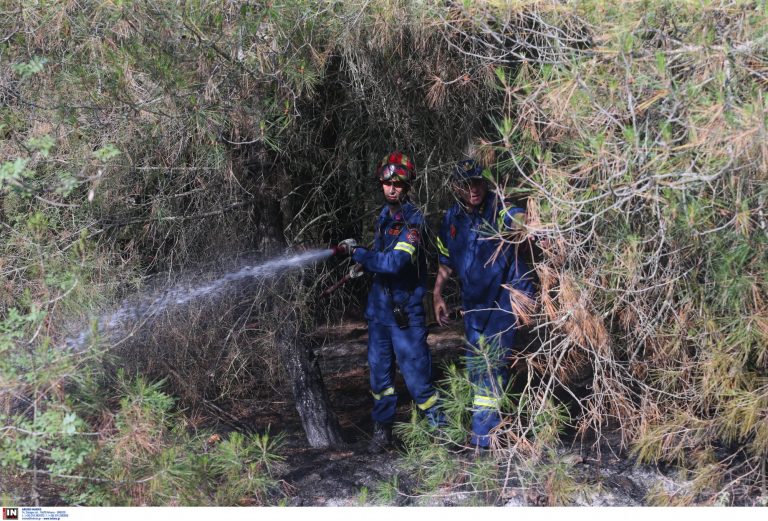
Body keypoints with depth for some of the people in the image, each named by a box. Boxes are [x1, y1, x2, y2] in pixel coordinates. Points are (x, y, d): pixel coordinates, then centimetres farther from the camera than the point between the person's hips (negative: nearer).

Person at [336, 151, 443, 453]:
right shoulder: (384, 216, 12)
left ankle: (438, 426, 4)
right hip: (379, 305, 7)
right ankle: (382, 430, 20)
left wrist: (357, 252, -16)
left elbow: (395, 261, -25)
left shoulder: (413, 220, -14)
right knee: (379, 369, 10)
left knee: (415, 370, -7)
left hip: (405, 308, -7)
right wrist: (363, 266, 5)